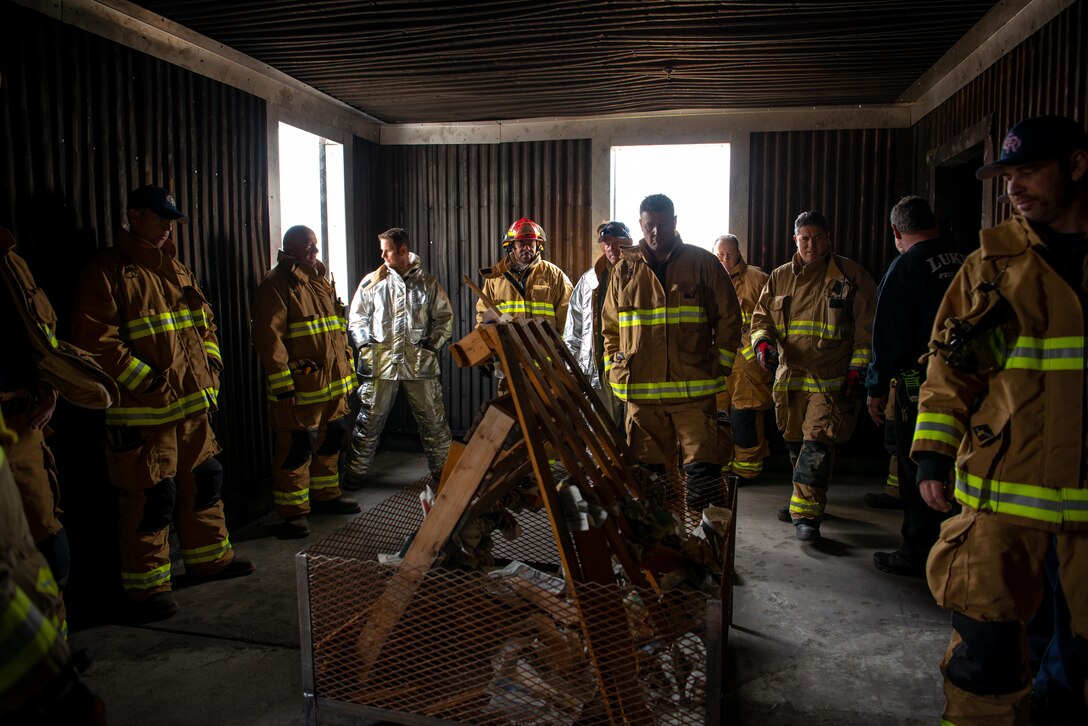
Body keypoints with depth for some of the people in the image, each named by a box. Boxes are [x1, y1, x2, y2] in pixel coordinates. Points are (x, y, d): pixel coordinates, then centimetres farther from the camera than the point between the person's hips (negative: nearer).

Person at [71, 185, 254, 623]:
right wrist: (147, 380, -20)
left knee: (204, 481, 18)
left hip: (194, 405, 8)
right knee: (151, 498, -1)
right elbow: (95, 341, -18)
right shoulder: (108, 272, -11)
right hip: (142, 414, -8)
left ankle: (209, 557, 35)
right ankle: (146, 587, 15)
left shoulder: (177, 271, 15)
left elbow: (204, 323, 23)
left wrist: (211, 365, 8)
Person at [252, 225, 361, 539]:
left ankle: (325, 495, 33)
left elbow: (339, 331, 22)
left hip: (334, 384, 8)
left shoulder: (321, 281, 16)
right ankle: (293, 511, 10)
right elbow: (269, 338, -16)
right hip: (300, 388, -8)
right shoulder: (276, 285, -10)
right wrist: (282, 385, -20)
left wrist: (347, 368, 17)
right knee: (297, 449, -2)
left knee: (330, 442, 18)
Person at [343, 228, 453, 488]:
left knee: (433, 419, 6)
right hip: (381, 362, 0)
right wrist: (365, 347, -2)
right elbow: (357, 318, 10)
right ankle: (355, 472, 17)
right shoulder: (372, 281, 6)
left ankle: (442, 469, 19)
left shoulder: (428, 282, 7)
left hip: (420, 362, 0)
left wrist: (433, 344, -1)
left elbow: (444, 317, 11)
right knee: (370, 420, 4)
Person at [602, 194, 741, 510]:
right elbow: (609, 325, 18)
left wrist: (720, 365, 2)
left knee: (703, 468, -6)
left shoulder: (702, 263, 5)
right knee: (646, 469, 9)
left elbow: (729, 317, 9)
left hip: (694, 388, -2)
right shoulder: (625, 269, 12)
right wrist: (614, 367, 8)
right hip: (640, 389, 2)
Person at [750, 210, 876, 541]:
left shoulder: (851, 275, 1)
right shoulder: (780, 278, 11)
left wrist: (858, 369, -5)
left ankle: (807, 513, -9)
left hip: (832, 380, -4)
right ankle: (803, 500, 32)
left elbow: (867, 327, 1)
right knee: (795, 443, 14)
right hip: (790, 376, 5)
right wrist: (762, 342, -6)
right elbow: (762, 318, 16)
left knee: (818, 443, -13)